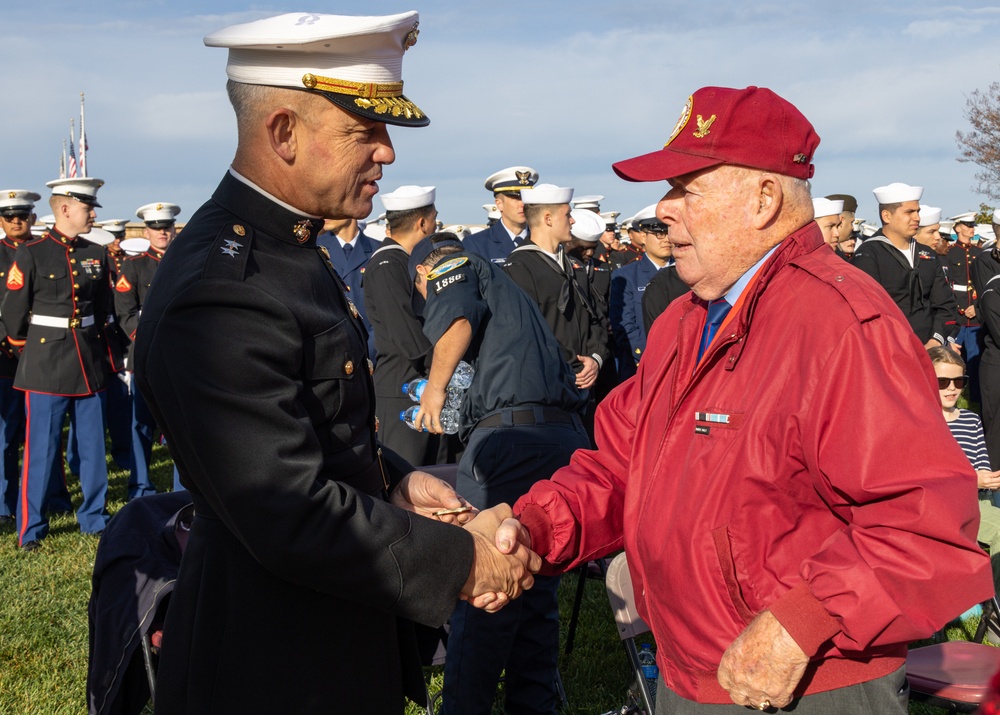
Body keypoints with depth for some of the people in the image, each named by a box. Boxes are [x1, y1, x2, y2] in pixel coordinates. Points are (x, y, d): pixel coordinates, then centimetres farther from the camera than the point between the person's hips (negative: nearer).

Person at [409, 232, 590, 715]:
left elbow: (456, 322, -14)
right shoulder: (505, 286, 32)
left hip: (511, 436, -8)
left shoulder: (453, 270, 8)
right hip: (567, 435, 8)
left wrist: (435, 388, -2)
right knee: (537, 591, 16)